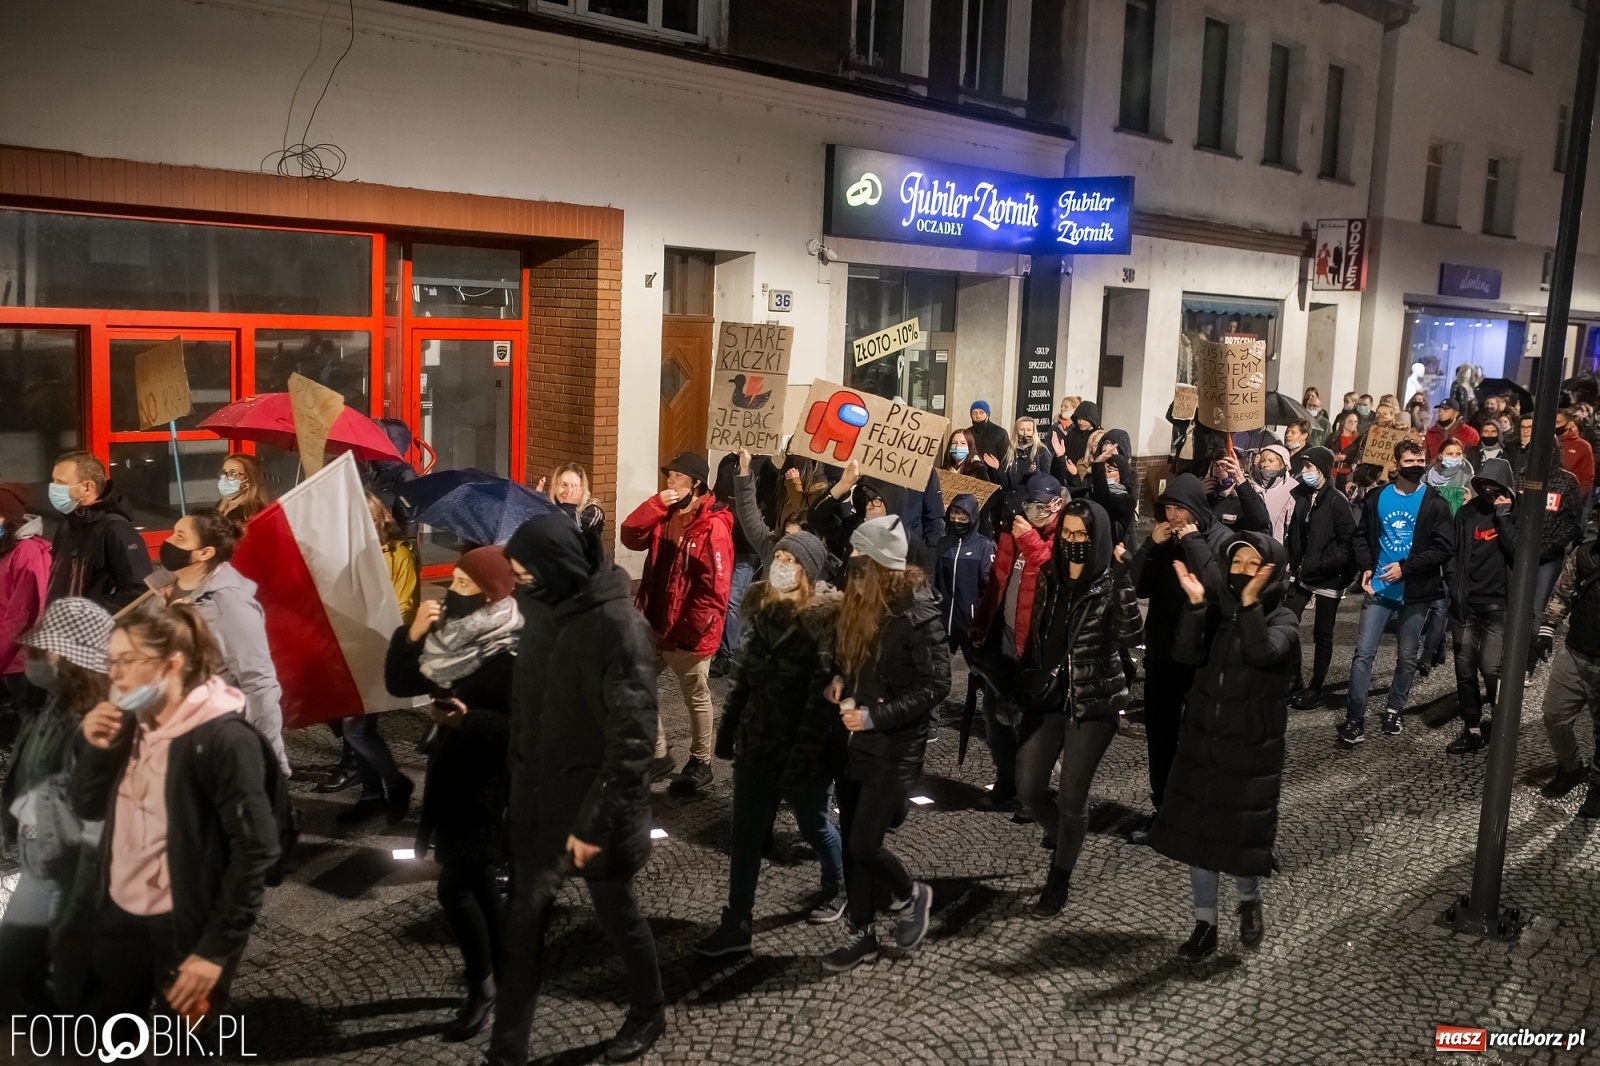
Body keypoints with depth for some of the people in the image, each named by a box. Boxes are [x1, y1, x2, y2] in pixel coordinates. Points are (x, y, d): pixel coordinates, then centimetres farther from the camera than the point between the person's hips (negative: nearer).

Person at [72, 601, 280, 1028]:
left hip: (186, 930, -7)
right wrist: (96, 749, -7)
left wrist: (216, 948, -20)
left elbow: (257, 848, -21)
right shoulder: (130, 726, 6)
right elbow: (88, 808, 13)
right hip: (121, 918, 7)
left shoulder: (224, 739, -19)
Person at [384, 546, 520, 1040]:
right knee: (478, 880, 18)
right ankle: (500, 973, 32)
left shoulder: (508, 654, -21)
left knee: (455, 888, -3)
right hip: (451, 769, 8)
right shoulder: (452, 635, 2)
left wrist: (469, 719, -32)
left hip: (487, 780, -8)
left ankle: (481, 988, 14)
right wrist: (412, 633, -11)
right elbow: (399, 684, 3)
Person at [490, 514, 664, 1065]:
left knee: (616, 913, 13)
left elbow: (633, 737, -22)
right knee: (523, 924, 8)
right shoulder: (542, 612, 2)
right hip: (538, 801, 6)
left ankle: (649, 1012, 38)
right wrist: (518, 789, 9)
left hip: (594, 805, -6)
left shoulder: (619, 627, -20)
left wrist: (595, 820, -22)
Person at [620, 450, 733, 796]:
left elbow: (716, 588, -21)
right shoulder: (665, 516, 5)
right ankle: (655, 754, 29)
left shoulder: (713, 526, -20)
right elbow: (631, 538, -4)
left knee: (696, 698, 10)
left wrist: (689, 630, -20)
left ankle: (700, 764, 28)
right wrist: (655, 505, -17)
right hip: (655, 624, 8)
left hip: (689, 632, -8)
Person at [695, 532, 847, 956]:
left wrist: (804, 755, -24)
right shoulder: (764, 605, 5)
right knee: (744, 832, 6)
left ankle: (836, 889, 42)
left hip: (801, 746, -6)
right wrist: (728, 725, 11)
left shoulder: (827, 616, -17)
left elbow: (823, 693, -21)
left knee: (813, 824, 15)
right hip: (757, 740, 6)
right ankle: (736, 924, 15)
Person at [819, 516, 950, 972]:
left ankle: (911, 896, 24)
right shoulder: (859, 603, 1)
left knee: (864, 845, -6)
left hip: (893, 747, -7)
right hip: (851, 741, 7)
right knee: (851, 842, 12)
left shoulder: (917, 613, -19)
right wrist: (838, 679, -3)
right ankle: (861, 934, 27)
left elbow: (936, 686, -17)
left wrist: (875, 717, -21)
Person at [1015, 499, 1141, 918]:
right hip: (1046, 694, 5)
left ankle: (1059, 880, 21)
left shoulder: (1110, 583, -10)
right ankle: (1061, 839, 36)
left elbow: (1130, 636, -25)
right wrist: (1027, 682, 13)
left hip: (1093, 699, -4)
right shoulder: (1050, 576, 3)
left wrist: (1121, 576, -28)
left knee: (1072, 796, 2)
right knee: (1028, 788, 5)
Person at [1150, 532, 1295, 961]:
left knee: (1241, 836, 1)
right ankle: (1205, 925, 23)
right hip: (1201, 741, 4)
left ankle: (1249, 900, 34)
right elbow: (1189, 654, -17)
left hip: (1252, 749, -3)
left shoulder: (1282, 620, -8)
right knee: (1195, 832, 8)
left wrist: (1250, 605, -41)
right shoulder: (1217, 609, 0)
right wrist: (1195, 604, -30)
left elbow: (1262, 653, -30)